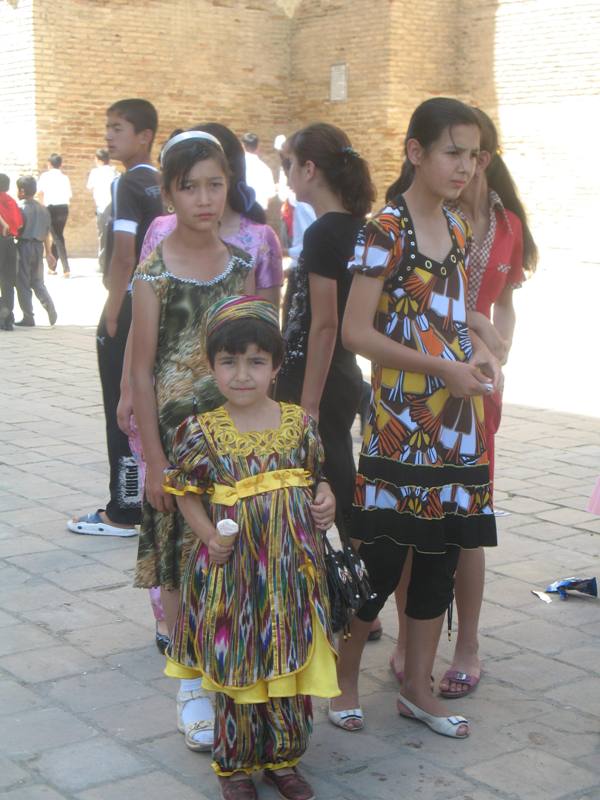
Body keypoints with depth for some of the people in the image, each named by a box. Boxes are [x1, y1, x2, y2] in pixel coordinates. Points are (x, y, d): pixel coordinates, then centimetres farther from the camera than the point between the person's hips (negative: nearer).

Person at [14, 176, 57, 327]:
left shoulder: (21, 207, -11)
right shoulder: (43, 209, 9)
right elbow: (47, 233, 12)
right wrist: (48, 253, 17)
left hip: (24, 245, -6)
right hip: (39, 246, 6)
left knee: (23, 284, 3)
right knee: (38, 282, 15)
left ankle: (28, 318, 3)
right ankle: (49, 307, -7)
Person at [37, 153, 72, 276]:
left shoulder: (45, 175, 2)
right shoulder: (64, 177, 11)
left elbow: (40, 192, -12)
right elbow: (70, 195, 6)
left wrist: (43, 204, 2)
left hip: (52, 208, -3)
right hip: (64, 208, 4)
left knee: (57, 238, -3)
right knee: (58, 236, 16)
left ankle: (66, 268, -15)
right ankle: (52, 267, 23)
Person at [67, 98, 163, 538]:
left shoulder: (129, 184, -13)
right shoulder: (162, 185, 11)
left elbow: (123, 256, -20)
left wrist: (111, 316, -16)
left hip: (130, 309, -8)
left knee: (123, 414, -2)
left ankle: (124, 513, 3)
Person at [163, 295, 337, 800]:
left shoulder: (299, 423, 0)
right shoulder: (204, 431, -7)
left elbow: (316, 474, 13)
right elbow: (187, 492, 0)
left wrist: (325, 499, -7)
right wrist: (210, 537, -11)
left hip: (293, 568, 3)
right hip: (233, 569, -2)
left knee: (292, 664, 11)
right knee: (235, 667, 6)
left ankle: (284, 759, 30)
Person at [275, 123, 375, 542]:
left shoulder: (323, 233, -16)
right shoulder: (356, 228, 10)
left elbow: (324, 324, -19)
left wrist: (309, 403, -18)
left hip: (317, 380, -9)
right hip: (343, 376, 9)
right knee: (341, 491, 14)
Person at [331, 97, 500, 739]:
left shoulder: (457, 229, 11)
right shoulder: (385, 230, -11)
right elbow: (356, 332, -16)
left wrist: (479, 352, 2)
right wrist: (441, 367, -18)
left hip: (457, 419, 7)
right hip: (401, 419, -7)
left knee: (441, 554, 11)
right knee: (382, 557, 0)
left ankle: (418, 687, 24)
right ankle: (344, 679, 21)